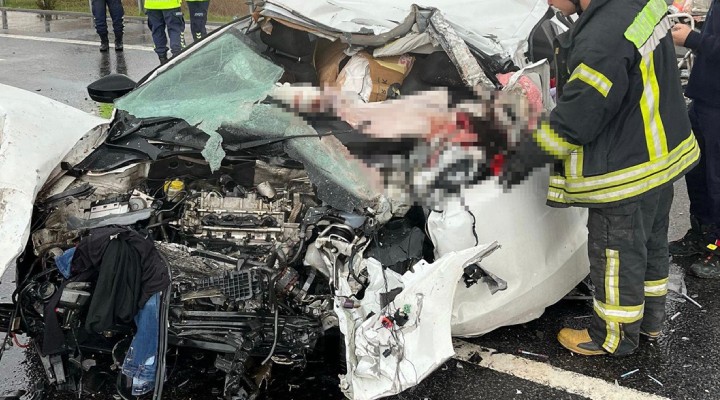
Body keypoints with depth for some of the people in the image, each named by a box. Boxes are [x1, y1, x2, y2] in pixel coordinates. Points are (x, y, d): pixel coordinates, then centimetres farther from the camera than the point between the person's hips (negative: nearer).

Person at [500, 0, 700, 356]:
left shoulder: (603, 40, -33)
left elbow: (572, 123, -25)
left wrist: (524, 157, -11)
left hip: (626, 174, -9)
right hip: (662, 156, 9)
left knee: (616, 258, 10)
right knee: (651, 244, 24)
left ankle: (615, 337, 30)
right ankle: (650, 320, 43)